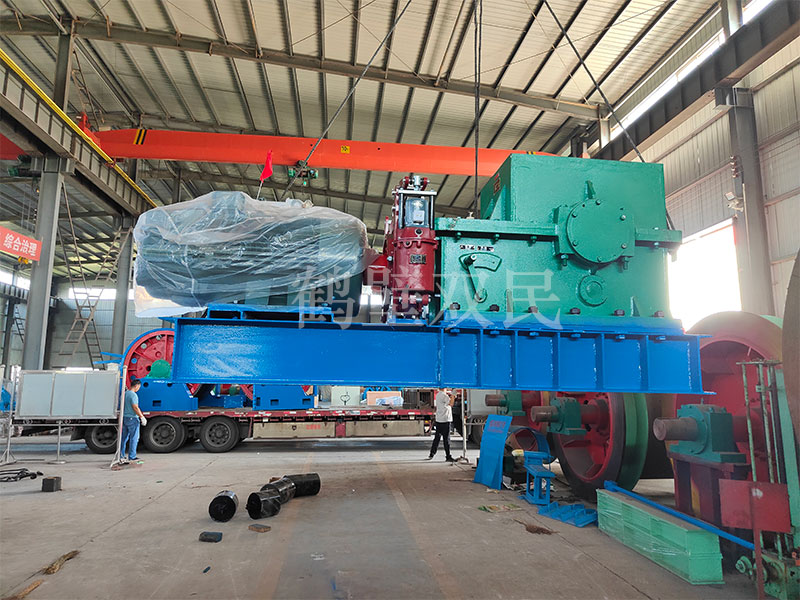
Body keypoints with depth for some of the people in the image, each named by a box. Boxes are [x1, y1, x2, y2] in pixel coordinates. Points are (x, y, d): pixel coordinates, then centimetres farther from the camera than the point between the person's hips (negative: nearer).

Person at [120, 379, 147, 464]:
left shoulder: (124, 393, 11)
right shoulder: (133, 395, -16)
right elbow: (135, 408, -20)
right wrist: (142, 417, -13)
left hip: (124, 418, 9)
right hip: (132, 419, -9)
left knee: (124, 438, 13)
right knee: (134, 438, -1)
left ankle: (121, 456, 17)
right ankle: (132, 456, 3)